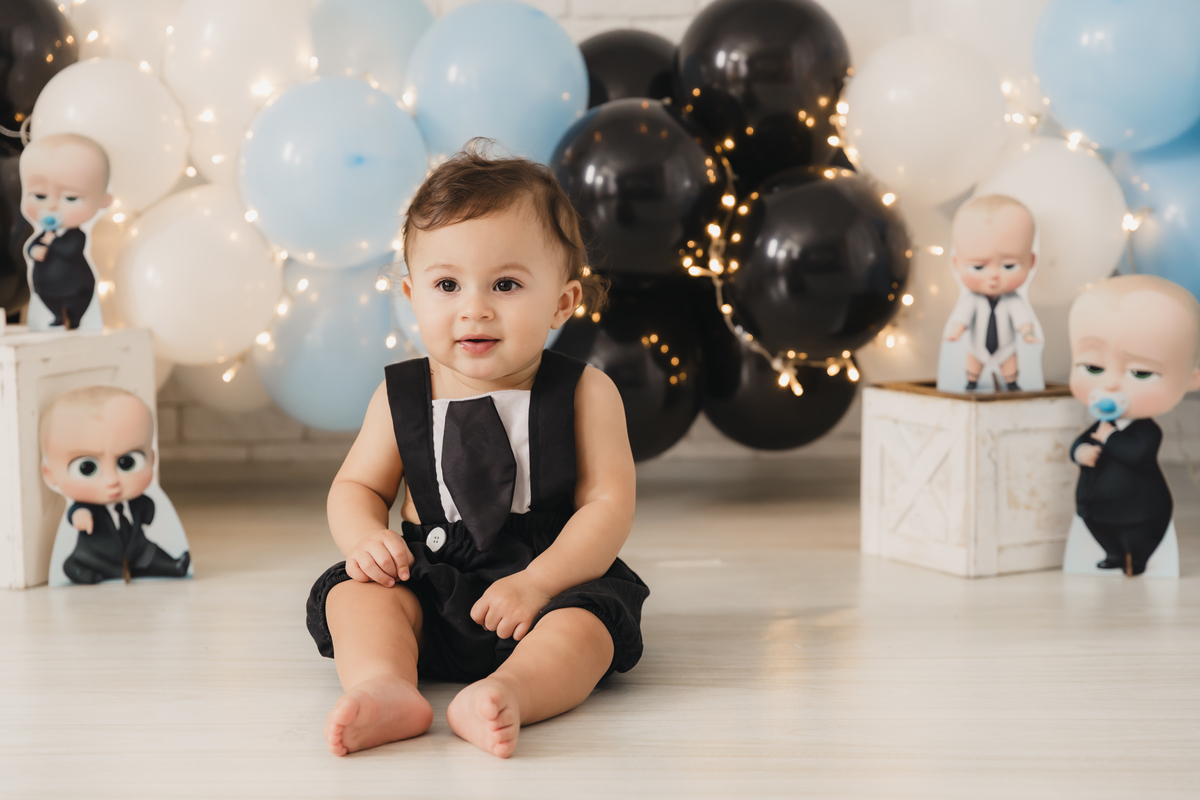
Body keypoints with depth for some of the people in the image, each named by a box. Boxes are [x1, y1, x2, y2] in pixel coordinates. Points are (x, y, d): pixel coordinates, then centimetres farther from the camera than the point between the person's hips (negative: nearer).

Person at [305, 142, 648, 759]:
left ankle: (507, 693, -54)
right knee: (355, 591, -21)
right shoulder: (401, 397, 3)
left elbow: (608, 506, -9)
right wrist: (363, 534, -14)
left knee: (586, 619, -31)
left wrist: (536, 583, -23)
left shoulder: (584, 393, -4)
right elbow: (356, 486, 12)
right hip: (430, 581, 3)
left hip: (554, 576, -2)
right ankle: (384, 688, -46)